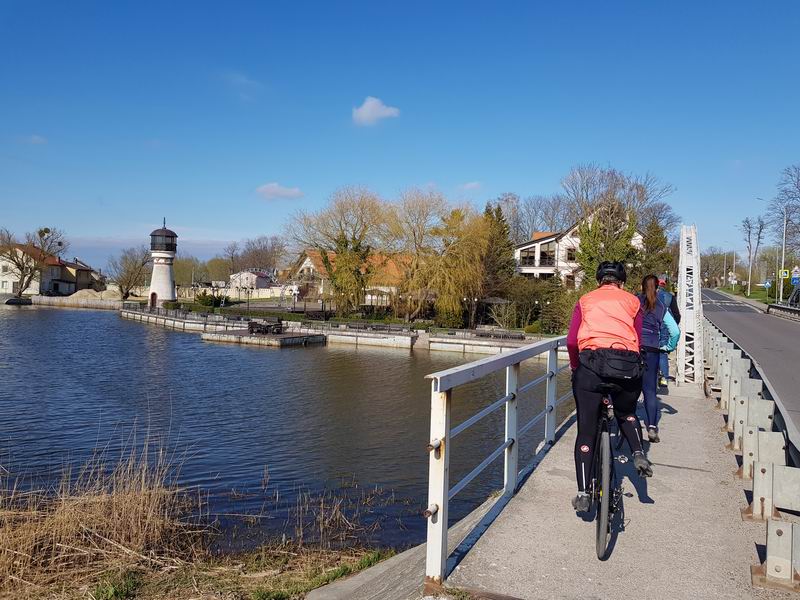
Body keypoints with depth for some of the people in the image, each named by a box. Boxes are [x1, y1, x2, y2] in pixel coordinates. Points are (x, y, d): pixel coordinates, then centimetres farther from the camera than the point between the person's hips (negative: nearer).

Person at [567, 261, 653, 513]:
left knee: (586, 430, 7)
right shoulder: (632, 301, 20)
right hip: (628, 365, 1)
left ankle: (583, 494, 3)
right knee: (627, 414, 32)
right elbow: (637, 340, 12)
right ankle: (639, 453, 8)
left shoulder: (585, 300, 19)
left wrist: (576, 368, 22)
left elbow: (572, 341, 9)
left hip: (592, 364, -1)